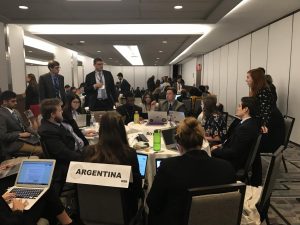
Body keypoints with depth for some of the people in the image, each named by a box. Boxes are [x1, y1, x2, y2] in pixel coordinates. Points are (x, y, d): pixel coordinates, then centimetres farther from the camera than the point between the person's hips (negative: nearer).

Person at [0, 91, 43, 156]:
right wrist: (20, 134, -16)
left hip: (24, 138, 9)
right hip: (12, 144, -9)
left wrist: (36, 133, 3)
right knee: (41, 150, -23)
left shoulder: (15, 111, 13)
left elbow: (24, 126, 18)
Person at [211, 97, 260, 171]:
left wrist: (216, 150, -13)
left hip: (235, 162, -9)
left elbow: (234, 152, -25)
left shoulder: (246, 127, -28)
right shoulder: (249, 122, 1)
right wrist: (222, 145, 3)